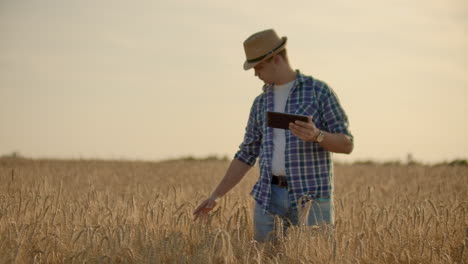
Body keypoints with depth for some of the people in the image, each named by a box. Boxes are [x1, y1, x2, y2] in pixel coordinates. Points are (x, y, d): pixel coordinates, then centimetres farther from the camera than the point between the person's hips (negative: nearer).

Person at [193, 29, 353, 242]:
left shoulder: (319, 91, -1)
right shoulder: (261, 103, 15)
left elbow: (346, 145, -4)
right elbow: (247, 155, 17)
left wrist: (316, 135, -24)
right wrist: (216, 195, 10)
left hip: (312, 196, -5)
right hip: (270, 197, 5)